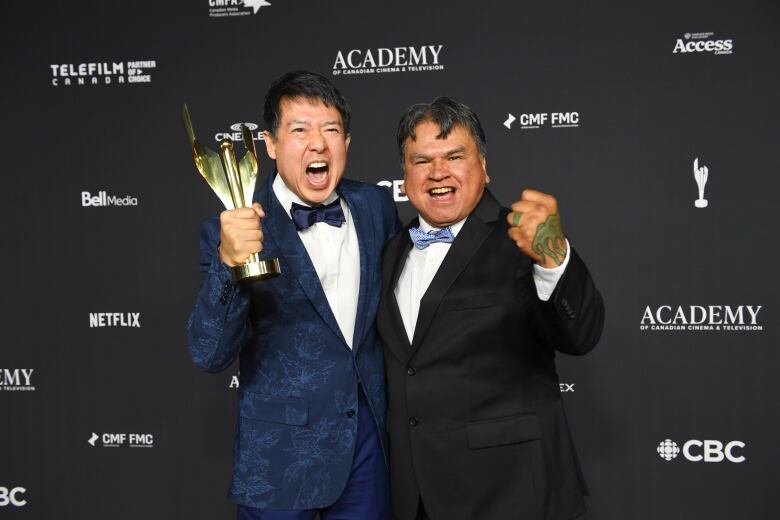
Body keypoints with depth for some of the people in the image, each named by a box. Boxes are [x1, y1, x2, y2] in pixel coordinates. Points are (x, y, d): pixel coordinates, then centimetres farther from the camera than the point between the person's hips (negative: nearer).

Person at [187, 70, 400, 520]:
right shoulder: (234, 229, -13)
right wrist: (228, 263, -35)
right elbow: (210, 356, -19)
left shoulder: (376, 206, -1)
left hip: (371, 434, 4)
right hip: (280, 456, -3)